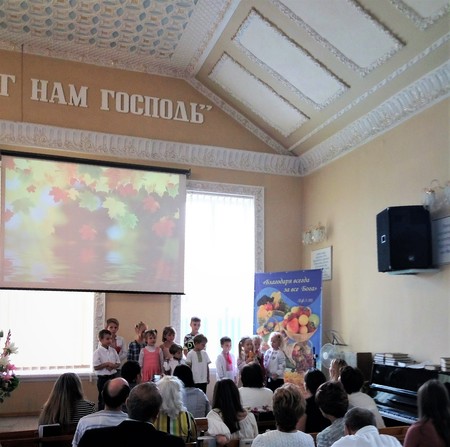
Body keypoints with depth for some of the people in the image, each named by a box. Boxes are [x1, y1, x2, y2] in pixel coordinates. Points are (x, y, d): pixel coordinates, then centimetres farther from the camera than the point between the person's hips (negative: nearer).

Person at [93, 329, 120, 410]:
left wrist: (113, 366, -12)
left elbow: (118, 363, 8)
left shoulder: (113, 351, 5)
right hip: (103, 378, -5)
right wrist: (107, 364, -19)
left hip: (113, 376, 5)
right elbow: (96, 367, -14)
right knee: (102, 399, 5)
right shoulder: (97, 352, -10)